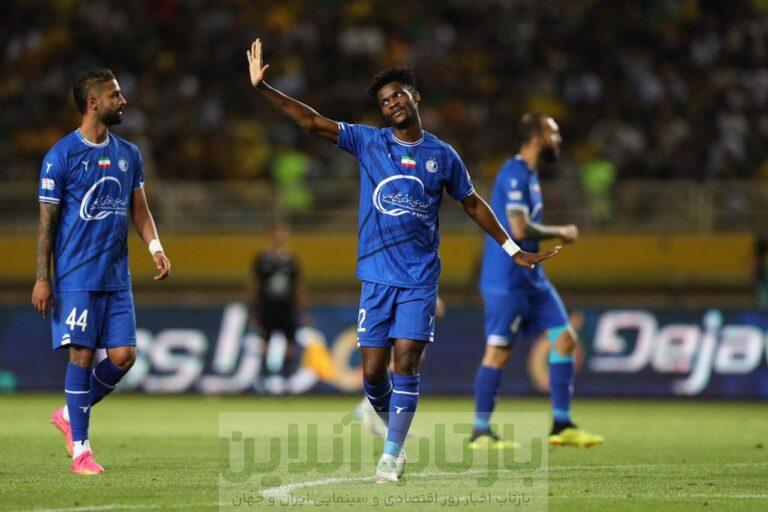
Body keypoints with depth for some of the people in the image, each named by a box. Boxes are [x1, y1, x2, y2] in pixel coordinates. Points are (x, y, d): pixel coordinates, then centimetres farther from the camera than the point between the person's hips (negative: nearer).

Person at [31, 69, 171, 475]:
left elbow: (139, 210, 18)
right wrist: (42, 278, -8)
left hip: (117, 275, 5)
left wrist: (155, 246, 0)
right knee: (82, 354, -8)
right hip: (76, 275, -5)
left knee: (123, 356, -2)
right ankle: (80, 448, 1)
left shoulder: (128, 154, 12)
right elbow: (47, 221, -4)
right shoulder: (61, 156, -5)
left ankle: (70, 414, 21)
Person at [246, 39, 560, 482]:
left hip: (421, 277, -1)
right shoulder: (368, 142, 3)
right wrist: (262, 87, -13)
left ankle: (392, 454, -4)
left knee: (405, 361, -10)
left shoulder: (443, 156, 5)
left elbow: (473, 204, 17)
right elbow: (312, 122, -3)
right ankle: (395, 428, 26)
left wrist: (512, 249, 20)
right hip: (377, 275, 1)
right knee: (373, 371, -2)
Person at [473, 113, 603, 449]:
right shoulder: (515, 174, -15)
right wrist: (559, 233, -11)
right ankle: (480, 432, 3)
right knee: (498, 352, -5)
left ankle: (562, 426, 8)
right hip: (507, 279, -10)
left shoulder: (528, 174, 15)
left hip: (530, 278, 10)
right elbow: (519, 229, -24)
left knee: (564, 339, 5)